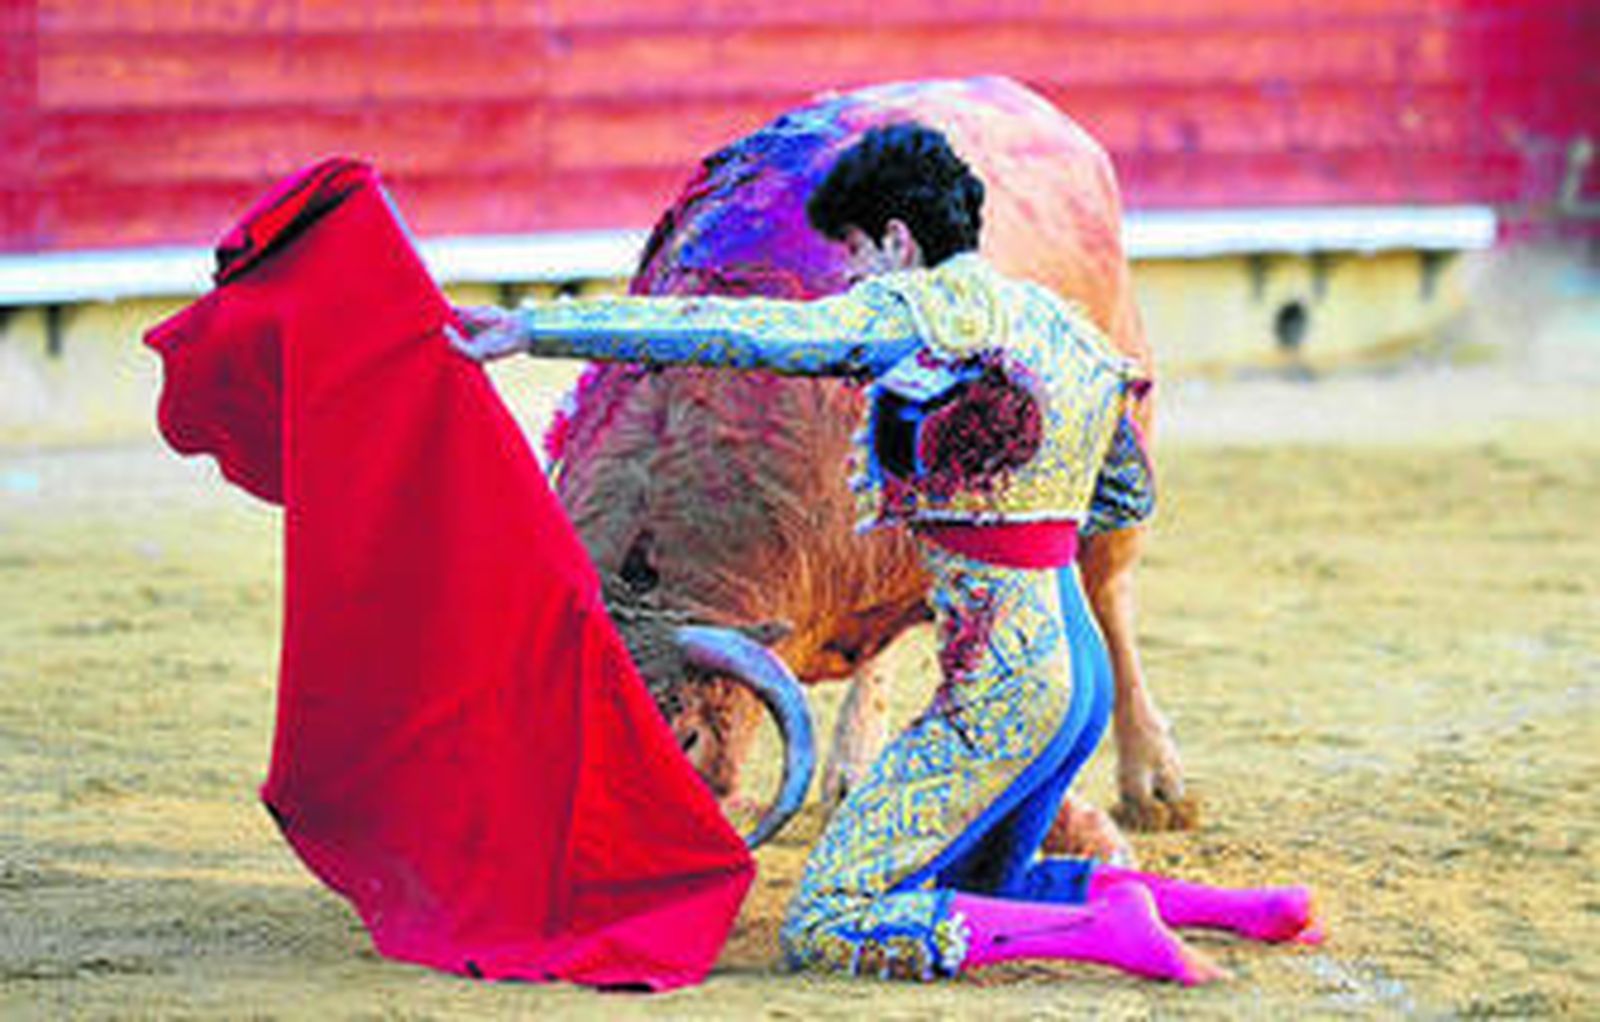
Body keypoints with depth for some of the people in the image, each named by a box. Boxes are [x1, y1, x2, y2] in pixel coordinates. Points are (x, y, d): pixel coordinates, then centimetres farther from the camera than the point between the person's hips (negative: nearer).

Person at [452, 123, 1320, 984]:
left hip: (1002, 694, -9)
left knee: (822, 931, -8)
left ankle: (1103, 930, -17)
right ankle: (1222, 905, 14)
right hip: (1079, 670, 9)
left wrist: (531, 328, -13)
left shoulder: (920, 315, -11)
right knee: (970, 890, 28)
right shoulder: (1055, 322, 15)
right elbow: (1128, 499, 27)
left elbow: (727, 332, -16)